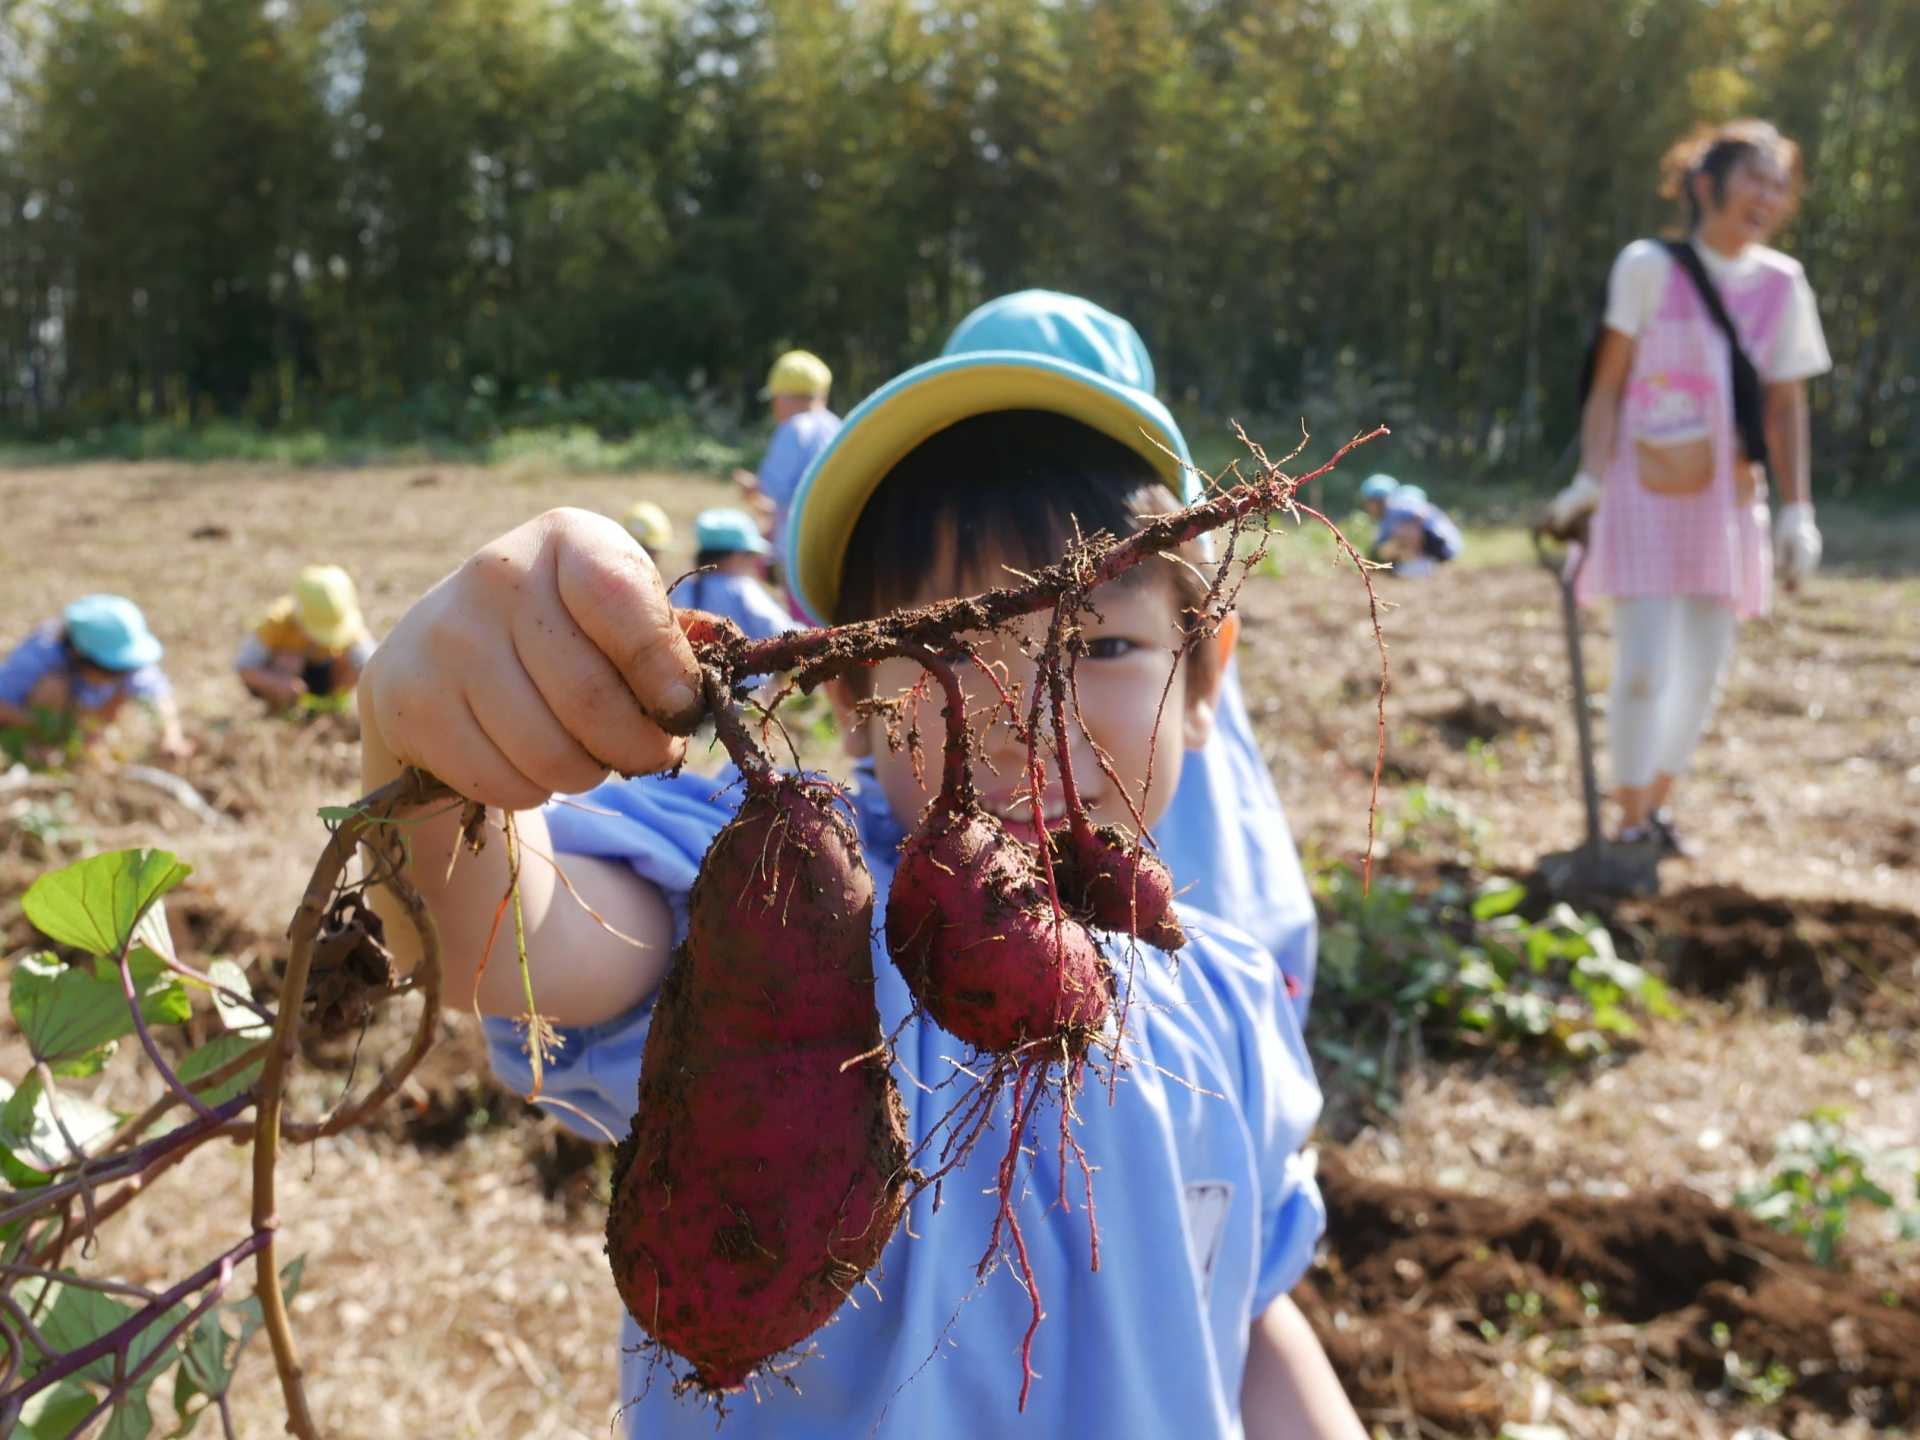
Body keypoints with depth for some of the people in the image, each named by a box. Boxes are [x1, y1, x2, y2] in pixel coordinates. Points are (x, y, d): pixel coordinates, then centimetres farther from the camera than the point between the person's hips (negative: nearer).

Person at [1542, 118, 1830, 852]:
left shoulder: (1781, 283, 5)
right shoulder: (1649, 267, -6)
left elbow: (1786, 405, 7)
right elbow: (1608, 385, -5)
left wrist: (1797, 510, 2)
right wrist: (1589, 480, -13)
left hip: (1727, 504, 4)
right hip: (1645, 499, -4)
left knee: (1704, 671, 8)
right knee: (1645, 668, -10)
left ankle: (1658, 802, 29)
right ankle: (1631, 823, 8)